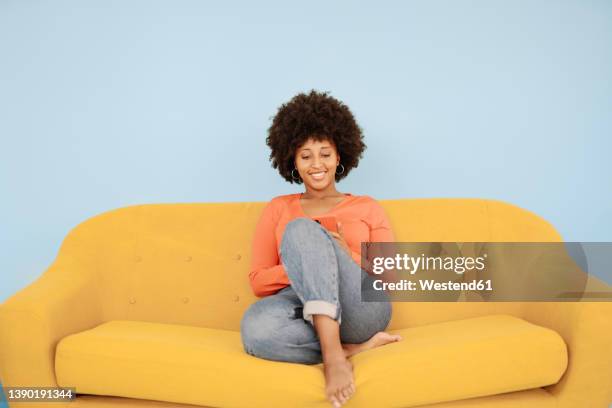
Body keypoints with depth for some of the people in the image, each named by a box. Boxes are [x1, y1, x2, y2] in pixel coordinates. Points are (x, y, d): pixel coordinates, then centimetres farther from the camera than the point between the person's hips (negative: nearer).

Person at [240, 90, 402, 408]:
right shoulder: (278, 209, 20)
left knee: (301, 229, -27)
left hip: (360, 307, 0)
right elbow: (258, 282, 11)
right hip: (299, 304, 1)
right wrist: (303, 264, -8)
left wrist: (346, 257, -10)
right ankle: (355, 349, -23)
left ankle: (333, 352, -34)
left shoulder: (366, 207, 18)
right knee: (255, 327, -37)